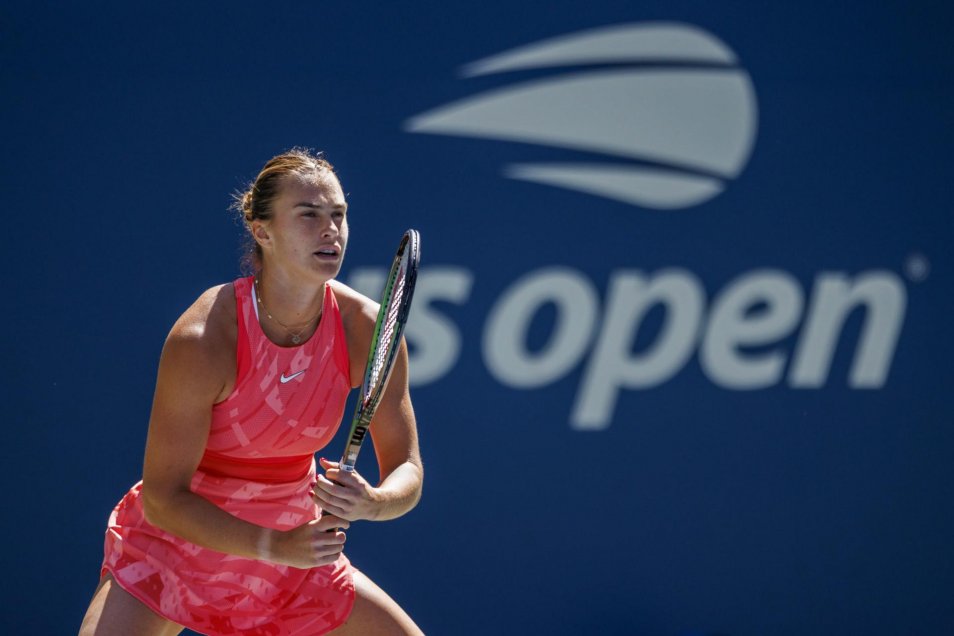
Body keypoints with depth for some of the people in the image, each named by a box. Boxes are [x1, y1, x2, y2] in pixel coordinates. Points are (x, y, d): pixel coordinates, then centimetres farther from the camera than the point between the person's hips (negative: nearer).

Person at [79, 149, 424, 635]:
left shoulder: (368, 331, -15)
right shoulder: (200, 341, -28)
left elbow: (408, 472, -9)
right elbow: (162, 499, -25)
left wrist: (371, 503, -33)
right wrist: (274, 546, -36)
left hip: (296, 555, 5)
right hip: (171, 551, -5)